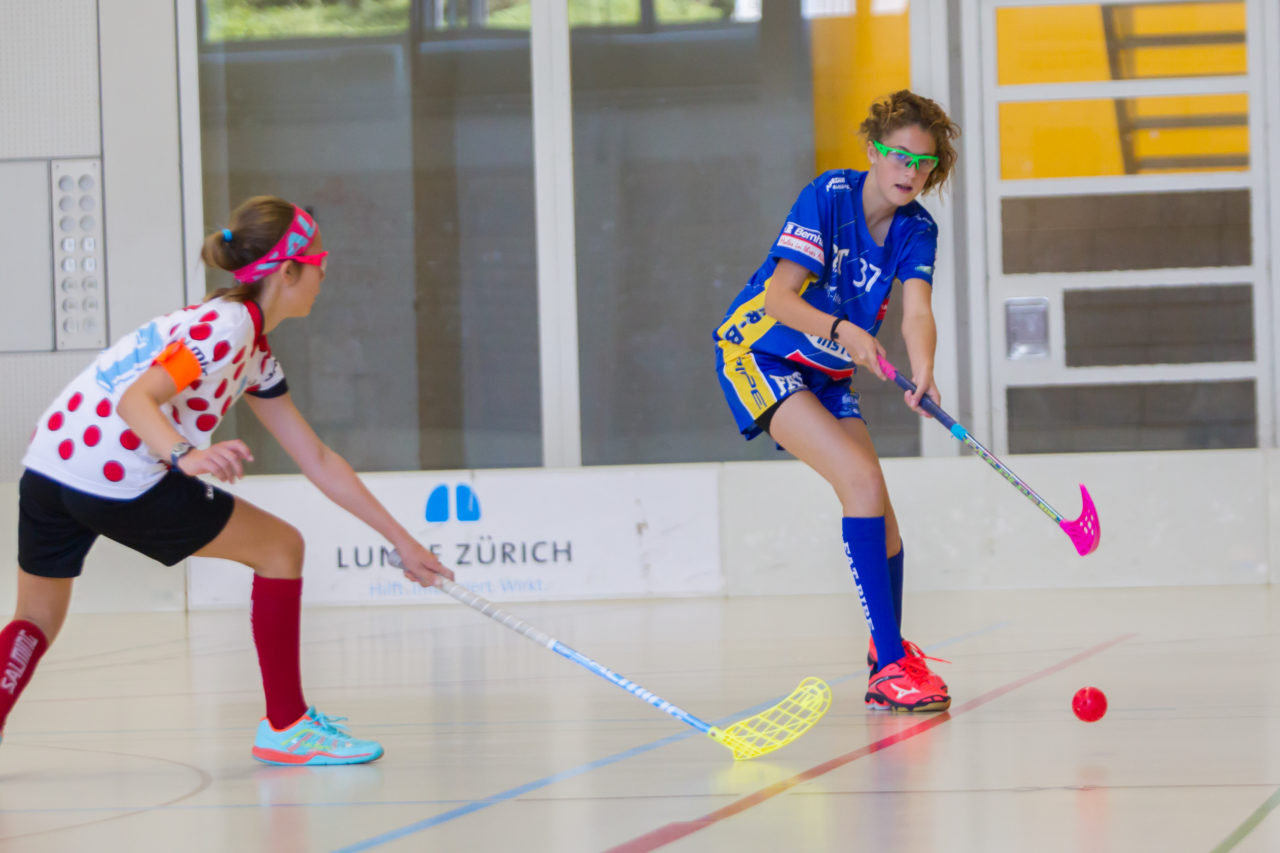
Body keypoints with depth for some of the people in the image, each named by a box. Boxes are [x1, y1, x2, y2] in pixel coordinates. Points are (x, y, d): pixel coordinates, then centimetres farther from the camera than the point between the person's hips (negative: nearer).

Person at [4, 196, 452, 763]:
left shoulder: (255, 356, 21)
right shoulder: (226, 325, -9)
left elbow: (317, 461, 23)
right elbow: (137, 399, -22)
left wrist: (401, 540, 23)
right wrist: (186, 456, -40)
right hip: (117, 482, -9)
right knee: (280, 548, 6)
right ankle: (285, 727, 12)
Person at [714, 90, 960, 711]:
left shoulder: (917, 230, -4)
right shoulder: (828, 196, -20)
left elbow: (917, 313, -21)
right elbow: (779, 297, -26)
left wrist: (922, 372, -41)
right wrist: (844, 330, -43)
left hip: (827, 375, 7)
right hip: (758, 357, -7)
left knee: (879, 520, 3)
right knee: (863, 480, -24)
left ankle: (889, 652, 28)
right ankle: (890, 667, -28)